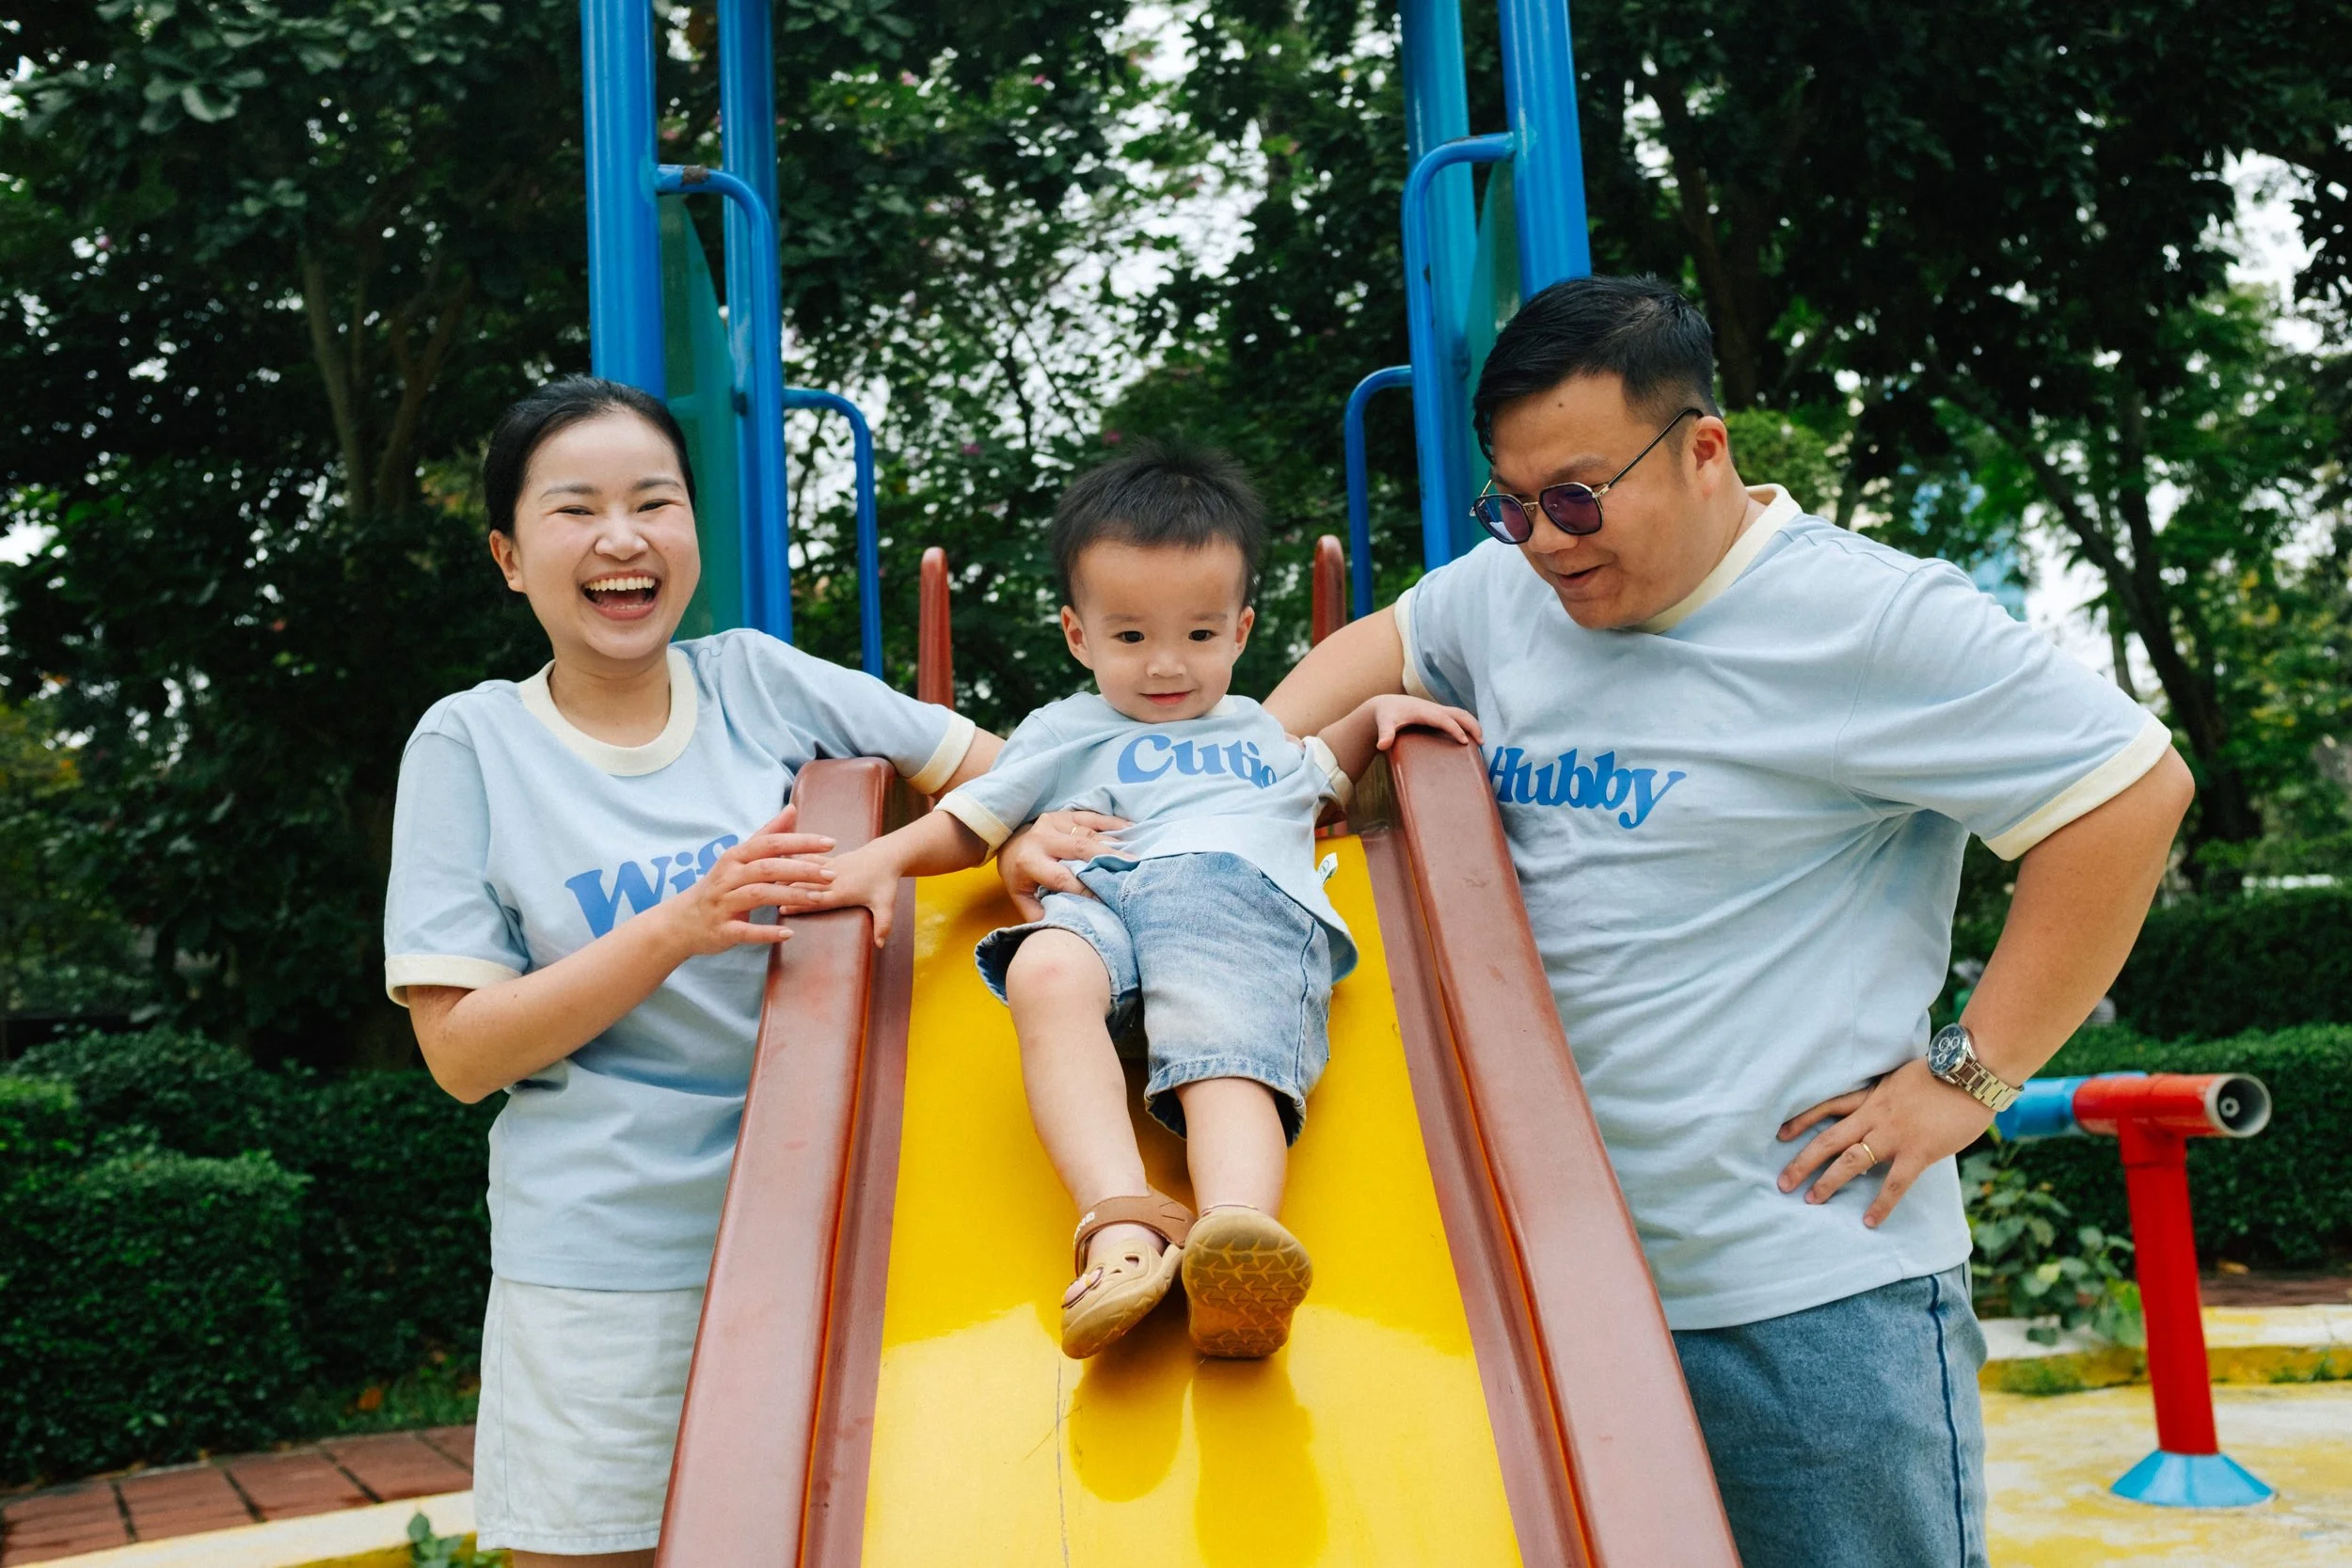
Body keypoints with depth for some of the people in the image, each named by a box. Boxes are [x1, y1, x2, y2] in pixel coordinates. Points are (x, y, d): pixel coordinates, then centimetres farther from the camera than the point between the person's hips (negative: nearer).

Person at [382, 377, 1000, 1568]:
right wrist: (679, 927, -21)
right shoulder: (469, 743, -4)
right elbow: (461, 1053, -8)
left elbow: (983, 763, 10)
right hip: (600, 1272, -2)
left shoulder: (759, 683, 2)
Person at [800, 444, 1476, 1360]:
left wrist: (1377, 712, 39)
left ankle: (1235, 1247, -65)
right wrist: (886, 858, 11)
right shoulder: (1065, 734, 34)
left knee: (1230, 1055, -35)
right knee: (1045, 972, -40)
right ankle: (1121, 1224, -53)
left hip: (1248, 899, 1)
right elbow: (967, 825, 30)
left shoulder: (1258, 729, 43)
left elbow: (1324, 774, 58)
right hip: (1103, 898, 0)